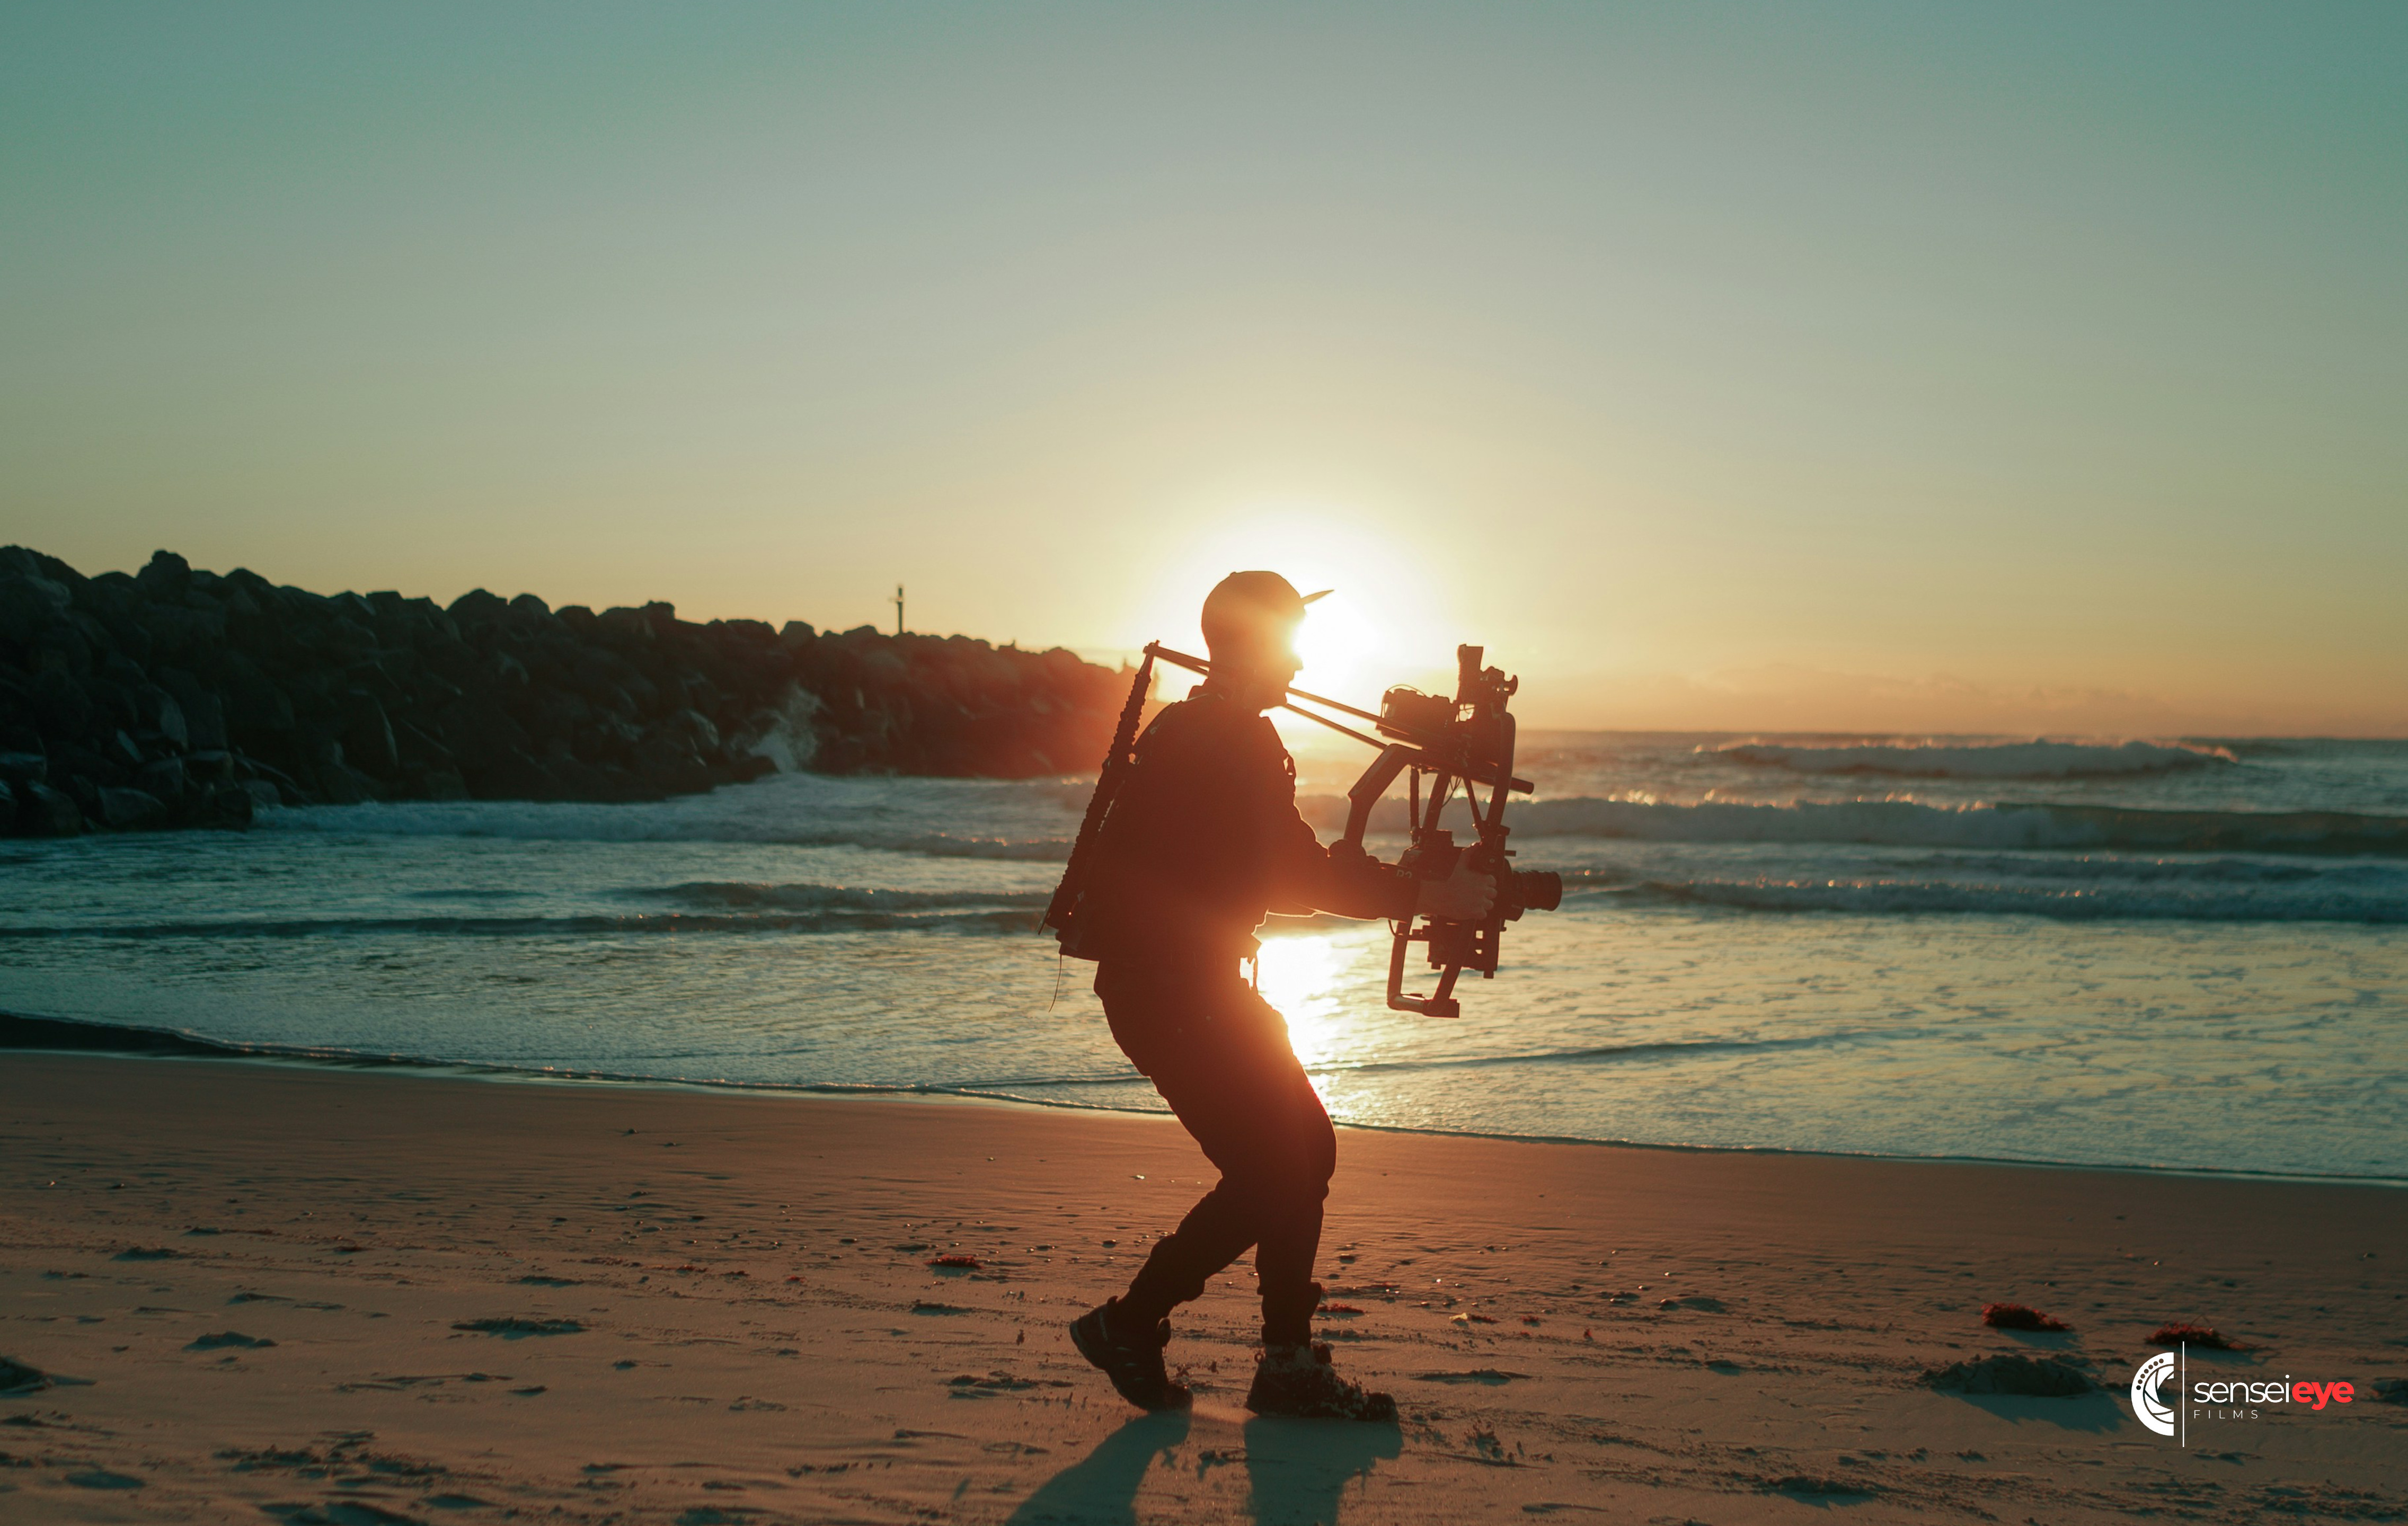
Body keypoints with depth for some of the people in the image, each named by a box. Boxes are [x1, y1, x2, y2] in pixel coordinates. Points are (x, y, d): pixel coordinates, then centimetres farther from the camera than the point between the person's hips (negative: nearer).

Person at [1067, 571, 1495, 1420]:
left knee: (1305, 1151, 8)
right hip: (1164, 990, -10)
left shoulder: (1235, 741, 15)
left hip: (1203, 984, 10)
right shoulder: (1201, 745, -17)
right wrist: (1424, 897, -16)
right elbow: (1299, 873, -20)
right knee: (1269, 1172, -9)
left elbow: (1286, 870, 16)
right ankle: (1129, 1325, 6)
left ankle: (1289, 1365, 14)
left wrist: (1417, 890, 8)